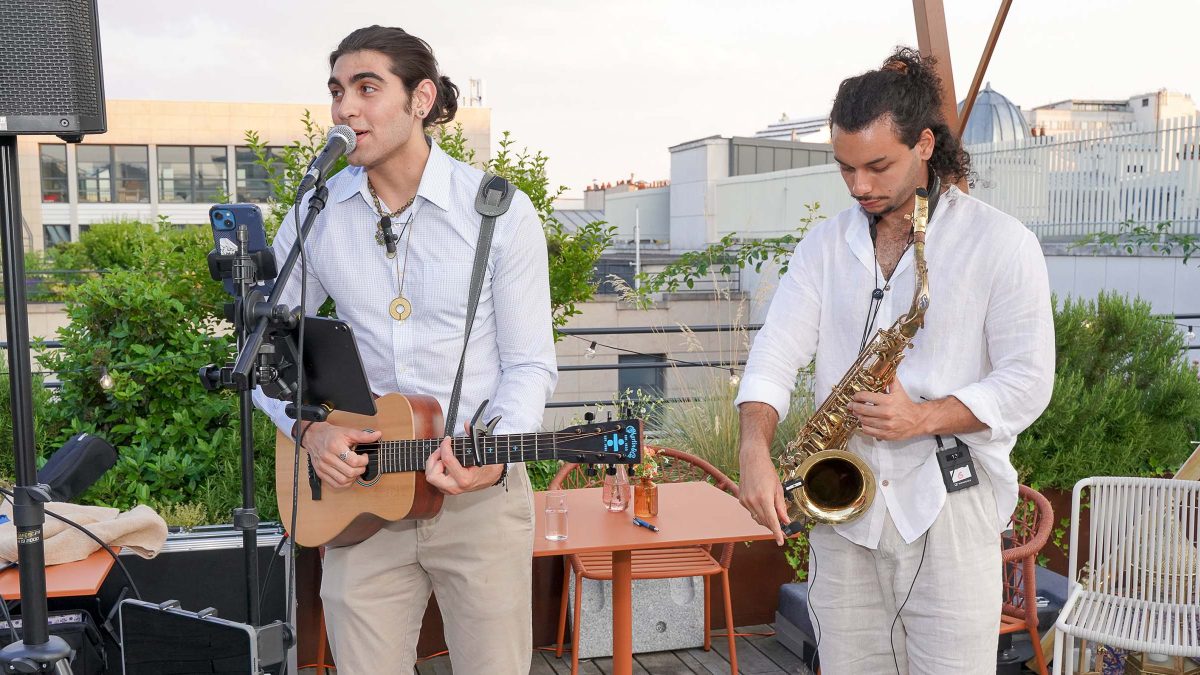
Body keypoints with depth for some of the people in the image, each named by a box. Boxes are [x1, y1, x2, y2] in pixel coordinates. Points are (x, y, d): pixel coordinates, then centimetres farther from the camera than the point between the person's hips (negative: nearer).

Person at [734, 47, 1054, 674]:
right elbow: (774, 355, 0)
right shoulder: (825, 244, 8)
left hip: (949, 510, -3)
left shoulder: (1000, 244, -4)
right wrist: (754, 450, -16)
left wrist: (923, 418, -20)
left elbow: (1027, 382, -6)